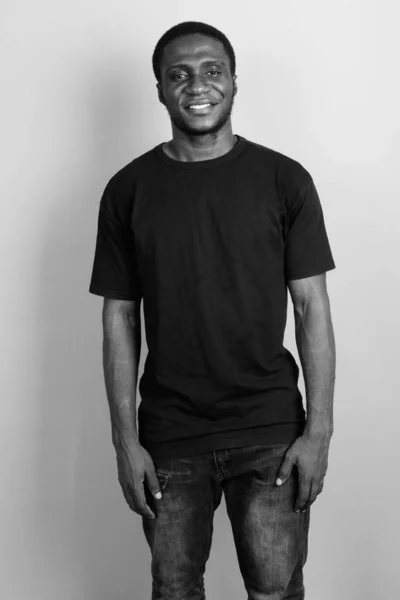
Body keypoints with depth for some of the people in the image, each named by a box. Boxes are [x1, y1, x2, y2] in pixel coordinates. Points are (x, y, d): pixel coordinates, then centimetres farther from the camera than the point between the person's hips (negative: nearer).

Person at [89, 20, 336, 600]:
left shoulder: (284, 180, -3)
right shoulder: (128, 190, 0)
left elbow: (312, 307, -2)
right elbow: (120, 319, 2)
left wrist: (319, 430, -6)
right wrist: (126, 441, -1)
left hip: (270, 432, -1)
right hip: (169, 438, 1)